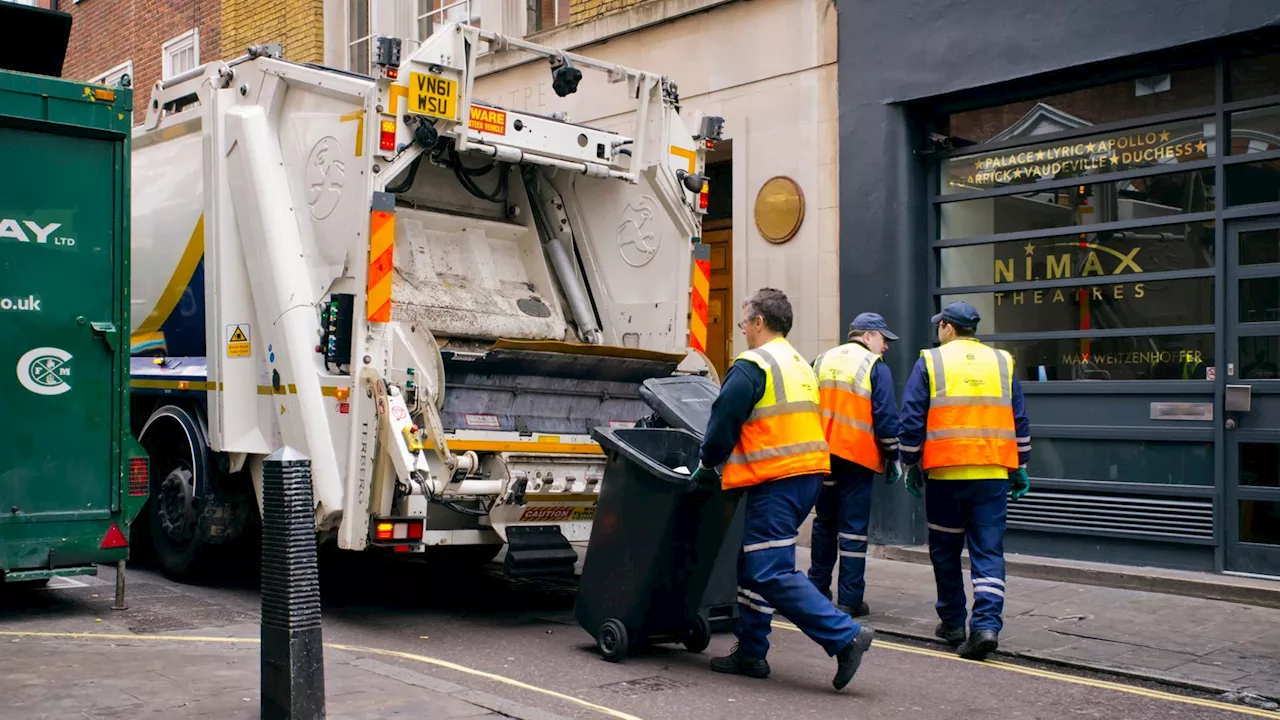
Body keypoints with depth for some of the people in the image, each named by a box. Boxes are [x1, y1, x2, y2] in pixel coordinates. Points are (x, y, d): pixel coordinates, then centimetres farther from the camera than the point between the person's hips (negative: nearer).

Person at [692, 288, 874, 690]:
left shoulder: (752, 366, -10)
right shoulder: (800, 366, 20)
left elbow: (723, 423, -12)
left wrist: (707, 464, 6)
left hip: (775, 480, -10)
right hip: (808, 475, 10)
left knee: (770, 573, -9)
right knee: (754, 564, 16)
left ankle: (844, 636, -14)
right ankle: (751, 653, 21)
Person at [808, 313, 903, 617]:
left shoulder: (820, 362, 13)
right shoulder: (876, 367, -4)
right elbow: (886, 416, -9)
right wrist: (892, 457, -1)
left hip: (821, 455, 6)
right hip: (856, 457, -5)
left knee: (824, 522, 17)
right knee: (853, 528, -2)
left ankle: (818, 588, 22)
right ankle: (850, 600, -1)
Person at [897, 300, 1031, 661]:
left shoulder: (929, 362, 0)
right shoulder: (1002, 362, 10)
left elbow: (912, 421, -2)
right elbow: (1020, 421, 13)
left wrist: (911, 465, 8)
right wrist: (1019, 467, 20)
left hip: (945, 472, -2)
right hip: (993, 472, 2)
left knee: (945, 550, 12)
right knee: (989, 552, 3)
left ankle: (953, 622, 21)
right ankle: (987, 624, -11)